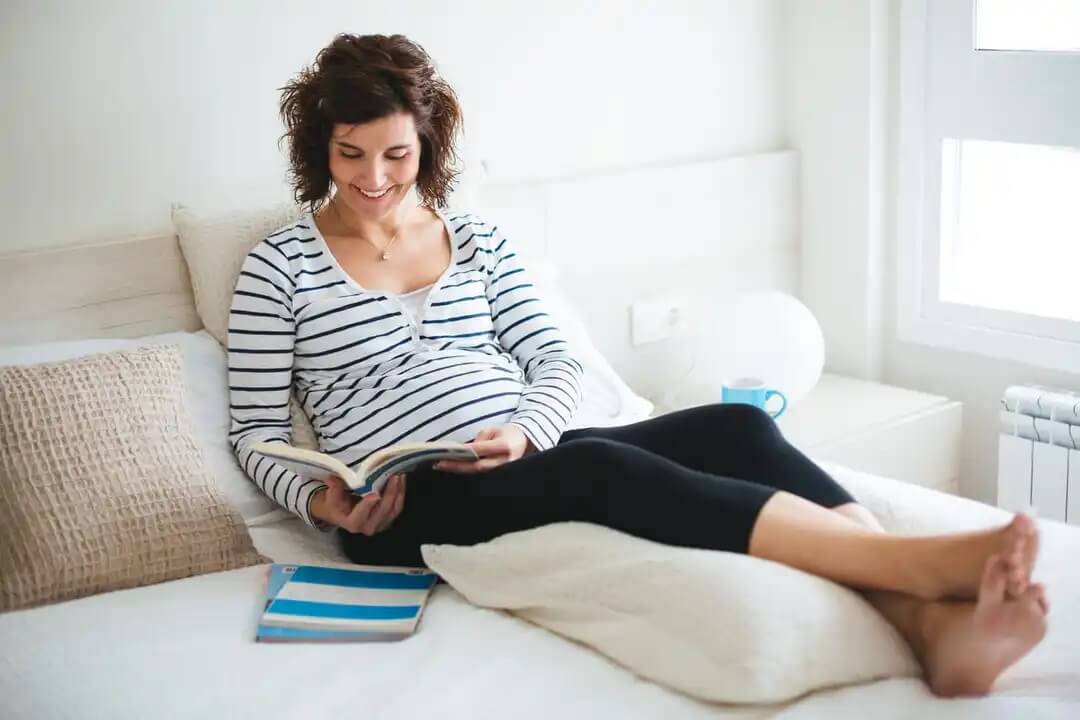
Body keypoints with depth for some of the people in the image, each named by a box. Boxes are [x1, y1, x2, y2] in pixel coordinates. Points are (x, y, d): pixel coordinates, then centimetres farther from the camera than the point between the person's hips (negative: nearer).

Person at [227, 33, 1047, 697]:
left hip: (531, 458, 5)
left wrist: (525, 432, -12)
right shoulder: (279, 264, 7)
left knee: (735, 426, -22)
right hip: (413, 503, -5)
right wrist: (320, 502, -14)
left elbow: (558, 362, 10)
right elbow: (257, 431, 6)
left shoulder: (479, 240, 17)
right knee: (607, 465, -35)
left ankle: (932, 623, -41)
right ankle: (922, 561, -45)